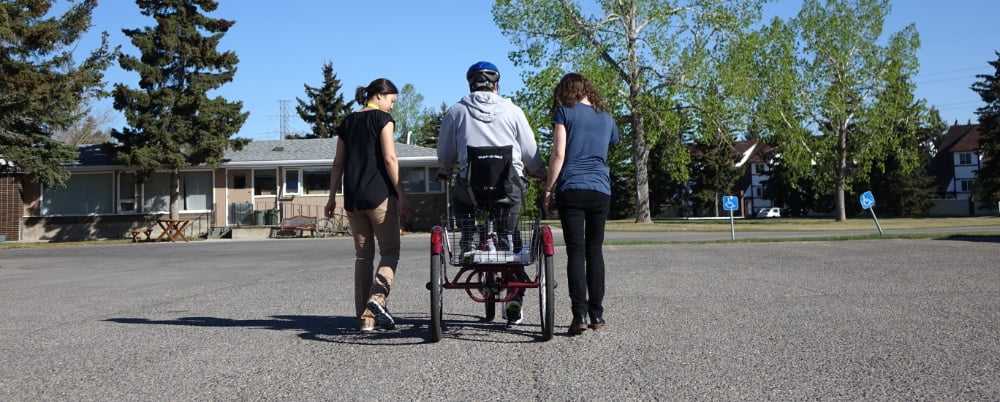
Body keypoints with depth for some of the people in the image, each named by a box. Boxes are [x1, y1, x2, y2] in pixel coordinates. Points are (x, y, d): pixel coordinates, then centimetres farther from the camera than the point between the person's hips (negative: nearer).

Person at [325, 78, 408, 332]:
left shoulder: (347, 123, 15)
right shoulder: (382, 118, -3)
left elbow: (338, 163, 14)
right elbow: (390, 159, -11)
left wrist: (332, 196, 16)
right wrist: (400, 192, -9)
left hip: (352, 198, 6)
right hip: (379, 194, -6)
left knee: (363, 256, 9)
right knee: (390, 251, 2)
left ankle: (365, 316, 8)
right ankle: (377, 298, -21)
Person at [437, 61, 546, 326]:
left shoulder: (456, 112, 7)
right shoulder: (512, 111, 7)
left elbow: (444, 157, 10)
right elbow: (530, 153, 8)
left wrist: (446, 172, 33)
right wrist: (542, 174, 28)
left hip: (470, 187, -1)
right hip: (510, 188, 1)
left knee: (460, 200, 35)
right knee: (509, 239, 18)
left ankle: (468, 242, 17)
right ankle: (514, 302, 15)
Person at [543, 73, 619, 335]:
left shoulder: (564, 111, 3)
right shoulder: (606, 118, 16)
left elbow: (558, 154, -4)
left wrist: (548, 189, 0)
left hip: (571, 189, -3)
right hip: (601, 191, 3)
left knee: (575, 252, -4)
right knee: (595, 251, 10)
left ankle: (579, 316, -10)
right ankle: (597, 315, 10)